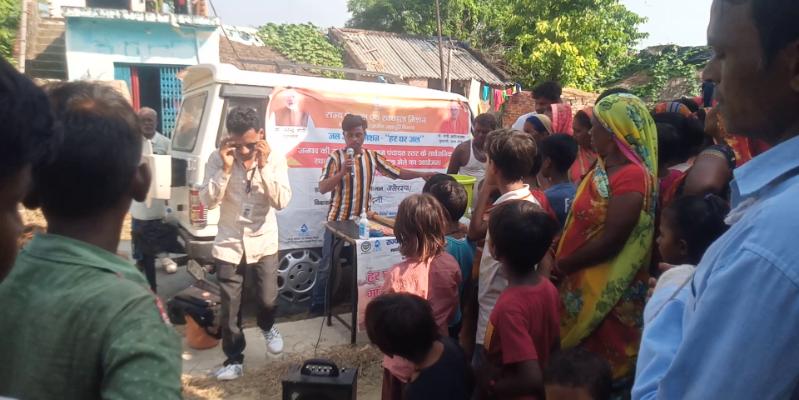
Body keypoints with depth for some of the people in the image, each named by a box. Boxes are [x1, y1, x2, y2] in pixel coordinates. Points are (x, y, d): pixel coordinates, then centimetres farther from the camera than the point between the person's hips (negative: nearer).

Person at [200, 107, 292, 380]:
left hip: (263, 243, 0)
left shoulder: (275, 159, -7)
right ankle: (234, 360, 25)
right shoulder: (218, 159, -7)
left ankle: (267, 327, 38)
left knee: (267, 300, 2)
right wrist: (225, 169, -23)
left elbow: (282, 202, -14)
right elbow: (208, 201, -12)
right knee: (230, 309, 7)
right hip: (229, 244, 1)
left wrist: (264, 167, -23)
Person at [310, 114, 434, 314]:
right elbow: (322, 188, -13)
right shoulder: (335, 157, -8)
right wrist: (342, 172, -25)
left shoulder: (373, 157, 3)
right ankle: (318, 305, 21)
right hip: (338, 219, -3)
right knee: (327, 265, 6)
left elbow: (398, 172, 4)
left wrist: (421, 174, -7)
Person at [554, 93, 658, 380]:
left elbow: (611, 240, -24)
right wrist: (559, 257, 0)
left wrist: (563, 265, -13)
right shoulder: (604, 168, 8)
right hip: (583, 279, 8)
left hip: (605, 289, -8)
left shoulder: (633, 176, -21)